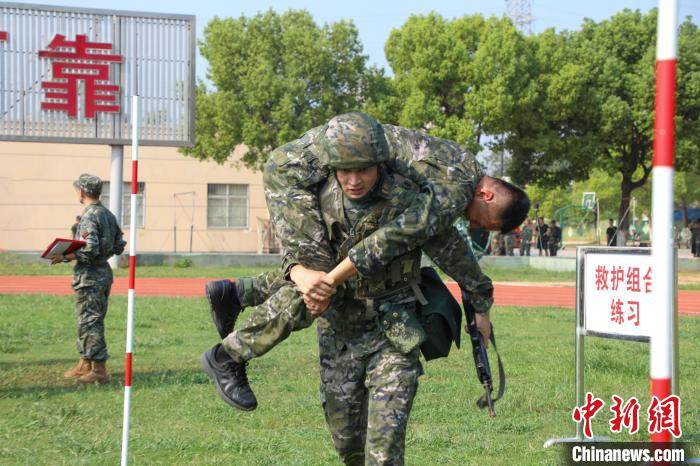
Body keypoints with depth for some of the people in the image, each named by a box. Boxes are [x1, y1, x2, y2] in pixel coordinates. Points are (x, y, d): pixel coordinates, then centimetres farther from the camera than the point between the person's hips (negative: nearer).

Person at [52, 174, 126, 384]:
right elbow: (119, 246, 13)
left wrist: (66, 257, -14)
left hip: (90, 275, -9)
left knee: (89, 322, -5)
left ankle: (99, 370, -5)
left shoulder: (89, 216, -17)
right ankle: (85, 365, 26)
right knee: (91, 321, 17)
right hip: (105, 271, 9)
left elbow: (89, 251, -24)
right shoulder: (108, 214, 10)